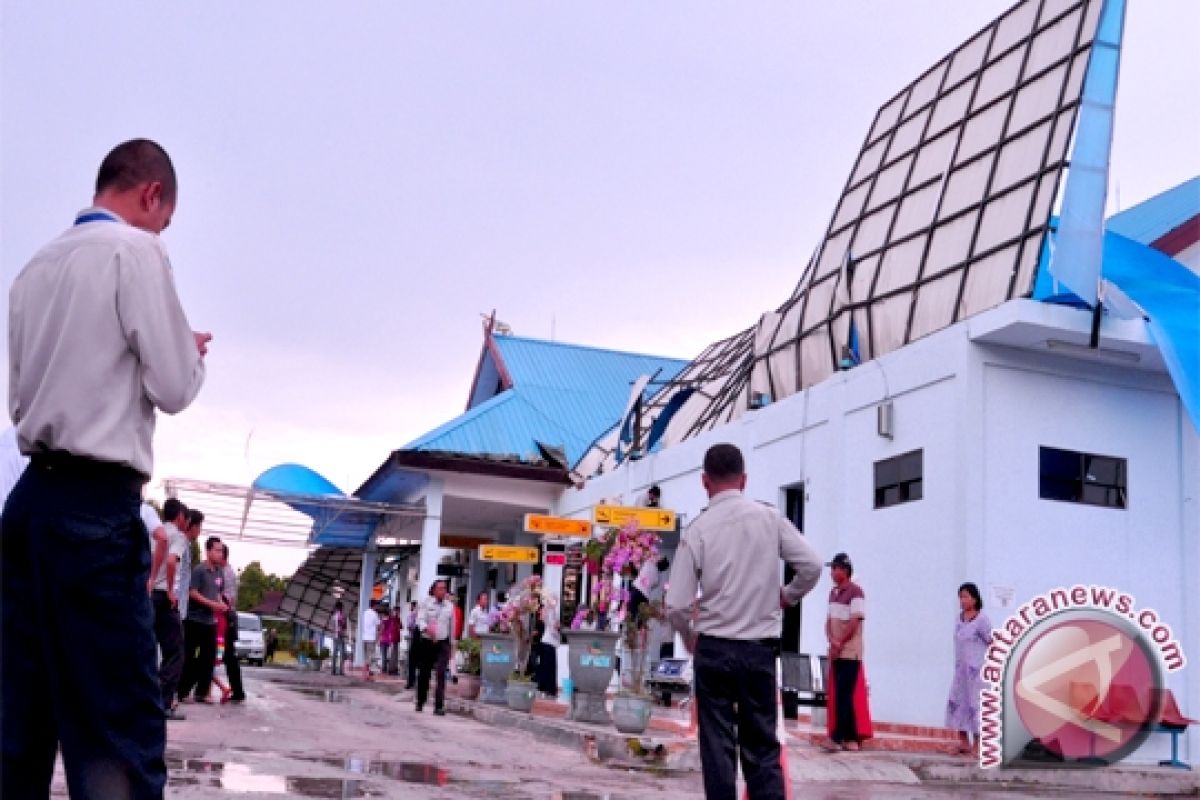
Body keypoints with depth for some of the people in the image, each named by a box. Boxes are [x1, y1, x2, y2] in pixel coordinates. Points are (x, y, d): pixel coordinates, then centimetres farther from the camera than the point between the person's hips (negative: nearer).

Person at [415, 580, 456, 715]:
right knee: (423, 673, 8)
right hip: (427, 642, 0)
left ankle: (439, 706, -15)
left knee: (441, 673, -13)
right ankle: (420, 702, 26)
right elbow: (420, 619, -8)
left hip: (443, 643, 0)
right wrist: (427, 628, -28)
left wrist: (452, 642, 16)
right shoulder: (427, 603, 1)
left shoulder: (450, 605, 7)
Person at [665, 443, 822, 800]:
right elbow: (812, 566, -3)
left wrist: (690, 639, 11)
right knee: (762, 744, 9)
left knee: (717, 744, 7)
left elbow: (677, 606, -9)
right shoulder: (769, 517, -3)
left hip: (714, 649, -1)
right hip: (760, 648, 2)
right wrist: (787, 596, 16)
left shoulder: (698, 529, -8)